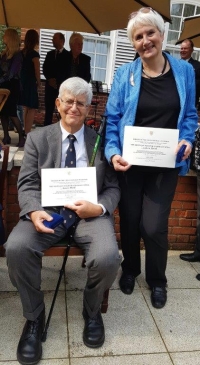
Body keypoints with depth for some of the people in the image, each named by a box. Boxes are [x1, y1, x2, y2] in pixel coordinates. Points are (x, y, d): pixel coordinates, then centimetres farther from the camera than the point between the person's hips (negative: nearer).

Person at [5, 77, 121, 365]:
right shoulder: (37, 138, 11)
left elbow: (113, 188, 7)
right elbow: (27, 185, 4)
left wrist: (99, 208, -16)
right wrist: (34, 211, -19)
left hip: (90, 211, 0)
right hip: (49, 209, 1)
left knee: (107, 257, -29)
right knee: (16, 248, -29)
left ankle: (92, 311, 7)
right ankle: (34, 316, 0)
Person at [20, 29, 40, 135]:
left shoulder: (22, 52, 7)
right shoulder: (34, 54, -13)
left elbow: (21, 68, 8)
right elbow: (37, 71, -12)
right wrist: (38, 83, 5)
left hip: (22, 82, 7)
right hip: (30, 83, -7)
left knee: (26, 107, 17)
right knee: (31, 108, 0)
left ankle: (25, 131, 20)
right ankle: (27, 133, -3)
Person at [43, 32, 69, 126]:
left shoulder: (68, 55, 3)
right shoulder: (50, 54, 17)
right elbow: (45, 69, 12)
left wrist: (57, 81, -11)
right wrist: (50, 79, -5)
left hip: (62, 86, -4)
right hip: (50, 85, 4)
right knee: (48, 110, 1)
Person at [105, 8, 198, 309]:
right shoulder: (125, 74, -1)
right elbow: (112, 119, -1)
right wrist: (113, 153, -16)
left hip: (166, 163, 0)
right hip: (130, 161, 1)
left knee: (154, 226, -4)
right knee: (129, 221, 11)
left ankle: (157, 280, 26)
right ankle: (130, 270, 40)